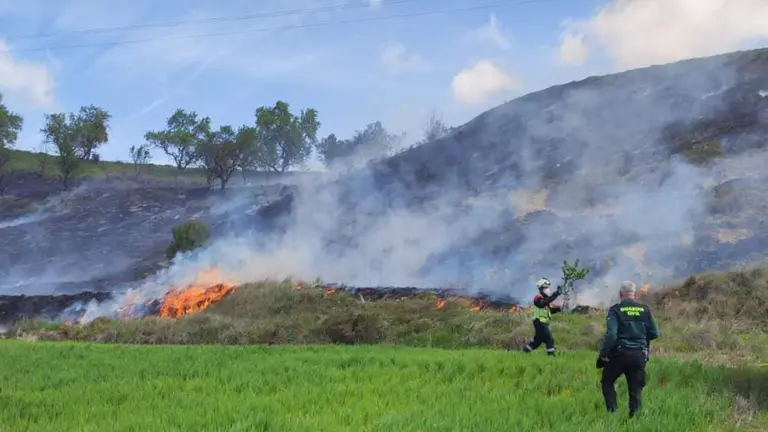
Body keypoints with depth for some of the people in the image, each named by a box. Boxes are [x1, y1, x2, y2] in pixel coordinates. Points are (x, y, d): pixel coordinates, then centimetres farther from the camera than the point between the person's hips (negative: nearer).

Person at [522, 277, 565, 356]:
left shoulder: (545, 298, 19)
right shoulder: (538, 298, -12)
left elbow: (550, 310, 18)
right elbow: (544, 303, -34)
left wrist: (558, 308, -1)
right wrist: (555, 295, -38)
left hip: (543, 323, 10)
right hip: (540, 322, -10)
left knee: (537, 340, 17)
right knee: (549, 340, -13)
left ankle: (525, 350, 26)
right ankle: (551, 354, -12)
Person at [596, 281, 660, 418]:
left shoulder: (616, 310, -9)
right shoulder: (645, 310, 2)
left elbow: (611, 334, -17)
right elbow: (654, 333, 5)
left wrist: (603, 354, -8)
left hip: (620, 354, -3)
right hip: (639, 355, 3)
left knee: (607, 382, 17)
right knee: (636, 389, 11)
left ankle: (612, 411, 7)